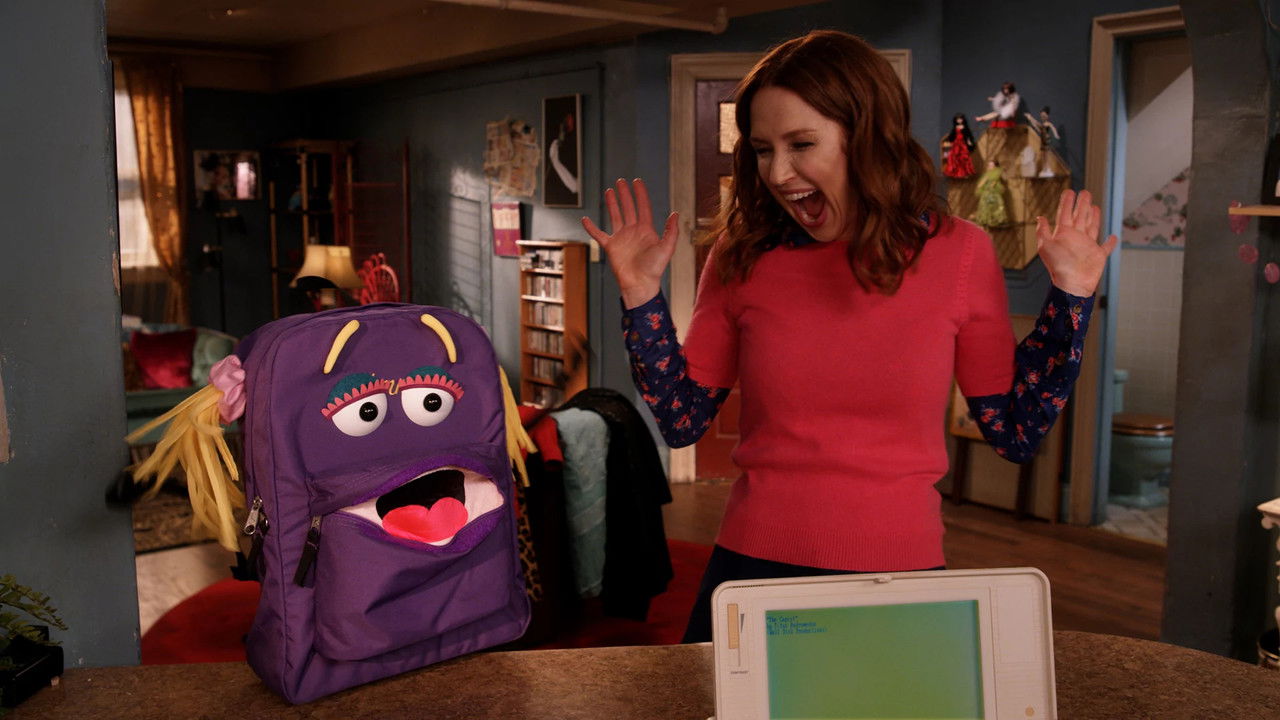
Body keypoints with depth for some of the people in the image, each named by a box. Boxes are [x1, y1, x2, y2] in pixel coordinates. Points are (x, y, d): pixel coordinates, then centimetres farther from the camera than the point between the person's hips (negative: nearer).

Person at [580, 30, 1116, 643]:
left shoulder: (959, 252, -5)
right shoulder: (743, 256, -4)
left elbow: (1016, 435, 0)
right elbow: (681, 423, 0)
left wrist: (1069, 298, -7)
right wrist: (642, 296, -10)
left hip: (901, 571, 0)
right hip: (753, 568, 1)